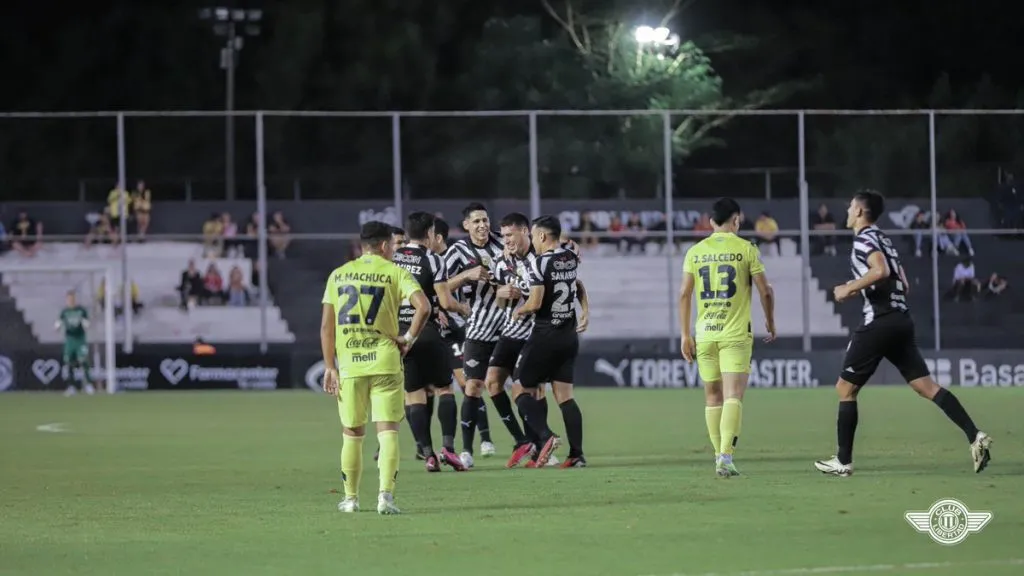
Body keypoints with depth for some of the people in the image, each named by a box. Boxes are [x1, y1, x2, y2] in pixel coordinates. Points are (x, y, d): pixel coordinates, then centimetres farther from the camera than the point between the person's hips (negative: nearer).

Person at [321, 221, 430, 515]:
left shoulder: (338, 275, 9)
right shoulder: (395, 273, 0)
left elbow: (327, 325, 6)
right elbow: (423, 306, -15)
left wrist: (330, 367, 9)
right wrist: (409, 338, -2)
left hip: (349, 365, 3)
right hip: (385, 363, -2)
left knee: (352, 434, 14)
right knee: (388, 431, -2)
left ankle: (350, 498, 21)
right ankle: (385, 496, -15)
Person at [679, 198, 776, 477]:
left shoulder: (695, 252, 6)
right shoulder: (746, 249, -2)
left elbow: (684, 294, 4)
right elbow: (765, 290, -1)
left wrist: (686, 334, 9)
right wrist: (770, 322, 15)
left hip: (704, 334, 3)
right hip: (736, 334, -3)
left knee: (713, 396, 13)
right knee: (733, 395, -8)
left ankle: (720, 456, 19)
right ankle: (726, 455, -23)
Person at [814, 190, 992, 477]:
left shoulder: (864, 238, -6)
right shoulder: (882, 239, 22)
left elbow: (880, 271, -25)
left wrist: (849, 288, -14)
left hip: (879, 322, -9)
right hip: (901, 319, 9)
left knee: (845, 388, 2)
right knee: (926, 385, 2)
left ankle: (843, 461, 4)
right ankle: (974, 435, -13)